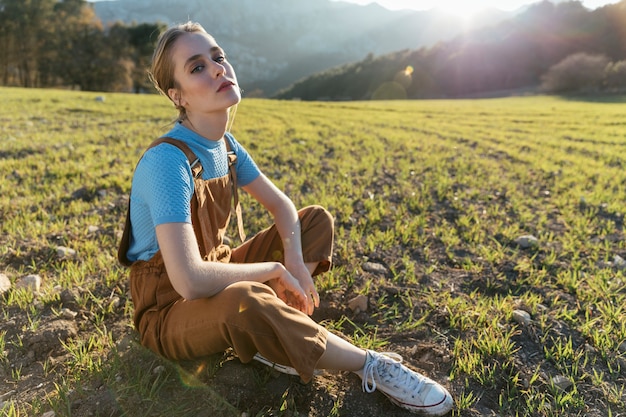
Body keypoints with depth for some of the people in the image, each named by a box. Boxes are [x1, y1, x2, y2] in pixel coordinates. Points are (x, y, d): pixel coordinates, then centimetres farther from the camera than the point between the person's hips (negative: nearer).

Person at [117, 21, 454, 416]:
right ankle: (369, 365, -16)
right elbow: (190, 281, -36)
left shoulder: (225, 143, -2)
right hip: (171, 310, -8)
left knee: (318, 219, 4)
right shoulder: (167, 161, -27)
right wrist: (275, 270, -22)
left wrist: (295, 262, -15)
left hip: (215, 274, 8)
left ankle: (274, 338, -13)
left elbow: (281, 205, 5)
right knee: (246, 300, -43)